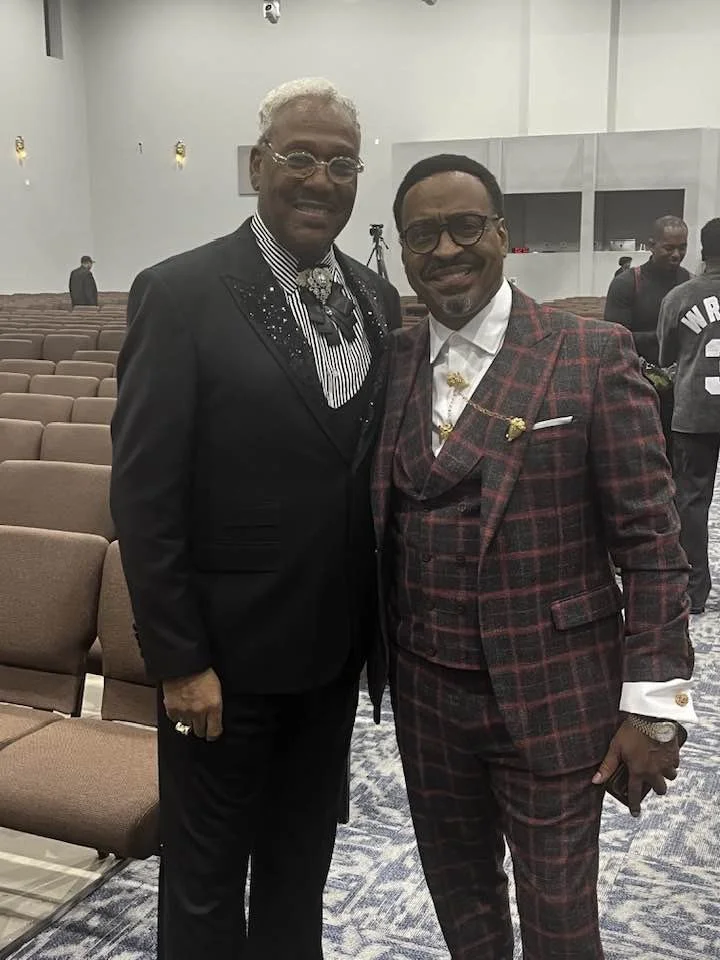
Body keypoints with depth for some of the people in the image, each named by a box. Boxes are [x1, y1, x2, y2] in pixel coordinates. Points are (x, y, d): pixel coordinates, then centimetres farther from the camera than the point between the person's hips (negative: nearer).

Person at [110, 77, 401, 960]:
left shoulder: (376, 297, 5)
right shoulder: (180, 294, -14)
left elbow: (382, 464, 8)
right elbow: (143, 497, -15)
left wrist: (381, 618, 6)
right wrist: (178, 659, -15)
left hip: (336, 643, 6)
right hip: (227, 652, -5)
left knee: (304, 854, 23)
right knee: (207, 871, 14)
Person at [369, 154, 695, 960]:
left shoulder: (594, 355, -10)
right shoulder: (390, 363, 3)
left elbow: (649, 541, -10)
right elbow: (377, 522, 8)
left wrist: (653, 702, -12)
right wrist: (376, 654, 7)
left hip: (552, 696, -4)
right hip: (424, 691, 4)